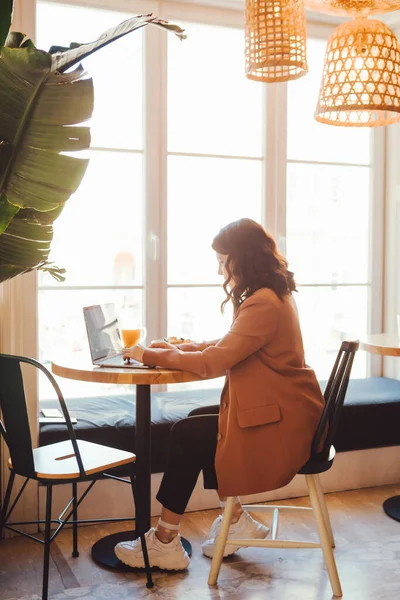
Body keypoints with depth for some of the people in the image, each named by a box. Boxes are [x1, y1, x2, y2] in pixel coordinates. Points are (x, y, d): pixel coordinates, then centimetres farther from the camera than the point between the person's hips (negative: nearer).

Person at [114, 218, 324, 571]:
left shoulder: (263, 304, -22)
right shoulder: (273, 295, 10)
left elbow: (214, 363, -23)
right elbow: (228, 346, 17)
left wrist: (151, 355, -12)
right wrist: (179, 348, 6)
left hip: (278, 425, -9)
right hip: (282, 413, 9)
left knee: (187, 435, -3)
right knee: (196, 422, 9)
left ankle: (165, 542, 10)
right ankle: (236, 519, 15)